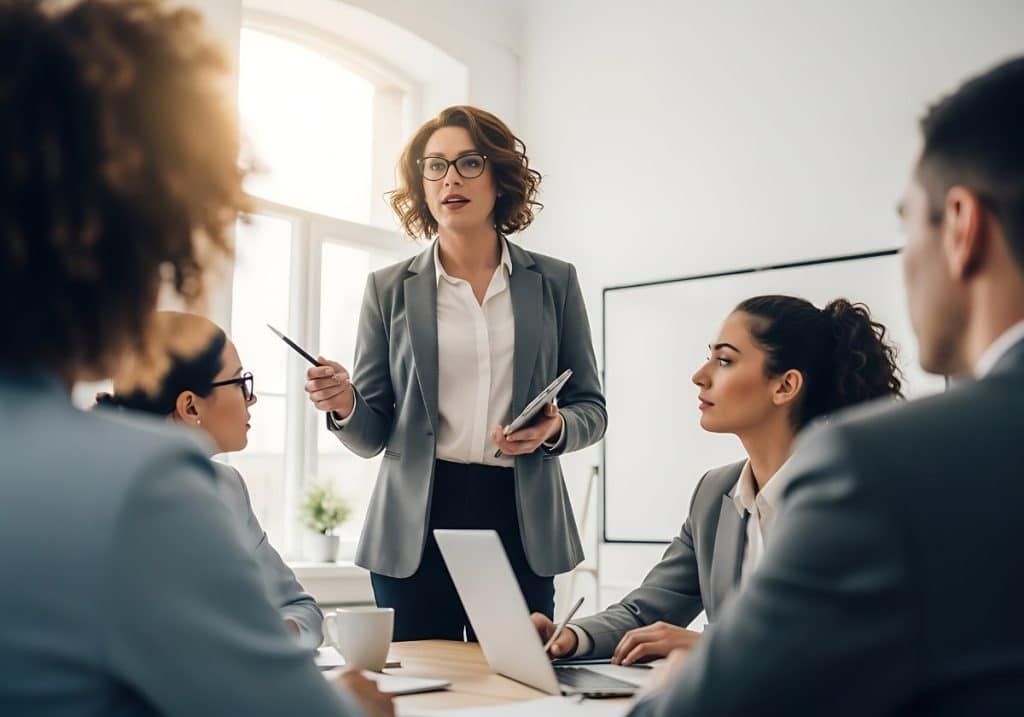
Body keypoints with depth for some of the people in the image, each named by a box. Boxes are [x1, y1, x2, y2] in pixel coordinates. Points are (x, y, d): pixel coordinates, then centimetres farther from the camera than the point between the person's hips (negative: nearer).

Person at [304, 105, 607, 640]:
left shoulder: (554, 282, 7)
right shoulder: (388, 289, 7)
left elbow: (591, 407, 11)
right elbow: (372, 436, 6)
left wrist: (556, 428, -10)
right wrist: (344, 404, -15)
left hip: (521, 521, 0)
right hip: (415, 527, 0)